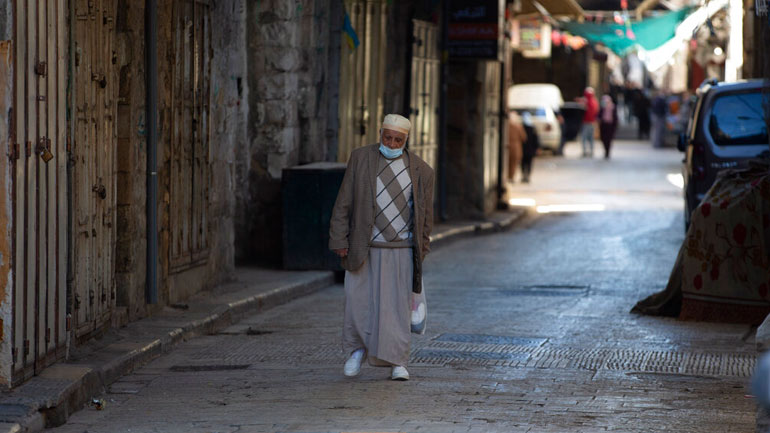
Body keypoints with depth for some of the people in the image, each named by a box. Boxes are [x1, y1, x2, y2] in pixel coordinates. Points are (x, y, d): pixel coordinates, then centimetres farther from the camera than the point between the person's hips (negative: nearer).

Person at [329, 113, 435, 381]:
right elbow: (343, 204, 1)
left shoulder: (421, 171, 2)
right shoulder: (360, 159, 1)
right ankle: (358, 349, 24)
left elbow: (425, 215, 10)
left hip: (400, 251, 0)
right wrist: (339, 240, -5)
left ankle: (398, 363, 6)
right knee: (358, 303, 0)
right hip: (364, 249, 0)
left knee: (398, 307, -1)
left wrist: (420, 251, 9)